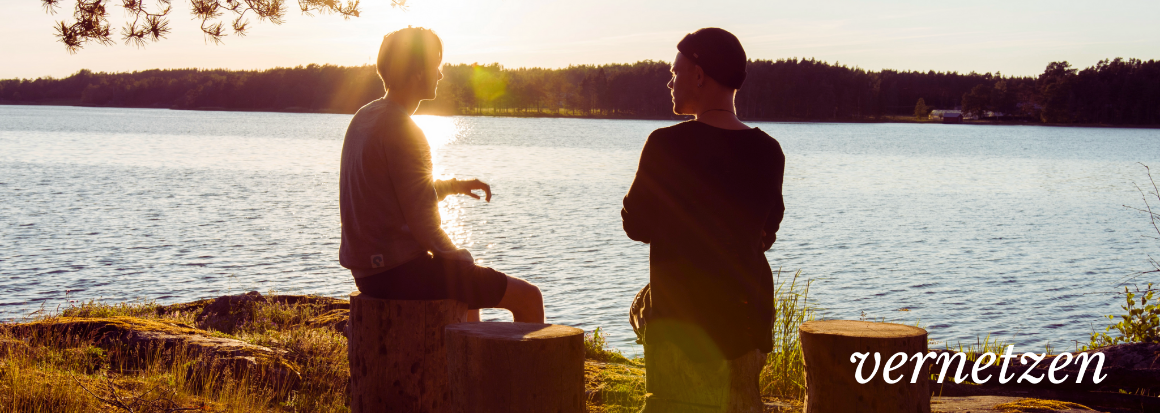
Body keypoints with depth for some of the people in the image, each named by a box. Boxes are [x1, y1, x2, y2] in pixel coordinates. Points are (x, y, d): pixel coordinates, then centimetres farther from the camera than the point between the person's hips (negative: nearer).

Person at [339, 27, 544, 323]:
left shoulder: (364, 118, 10)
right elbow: (424, 226, -20)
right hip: (401, 273, -10)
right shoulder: (402, 132, -19)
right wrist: (460, 259, -3)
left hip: (368, 270, 10)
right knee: (528, 297, -3)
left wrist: (452, 185, 16)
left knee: (472, 281, 36)